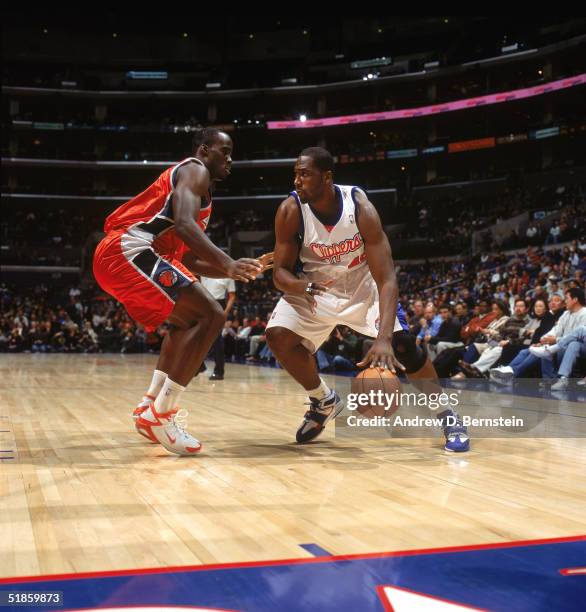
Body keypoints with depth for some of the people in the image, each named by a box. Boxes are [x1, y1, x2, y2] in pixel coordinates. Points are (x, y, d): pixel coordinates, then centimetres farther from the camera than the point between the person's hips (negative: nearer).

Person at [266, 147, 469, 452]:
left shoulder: (360, 207, -29)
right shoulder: (290, 211, -23)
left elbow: (387, 278, -33)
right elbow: (281, 272, -18)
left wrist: (383, 339, -46)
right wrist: (304, 286, -44)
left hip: (363, 286, -2)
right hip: (315, 288, 2)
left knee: (402, 342, -20)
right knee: (277, 335, -18)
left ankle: (447, 416, 1)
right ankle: (325, 402, 7)